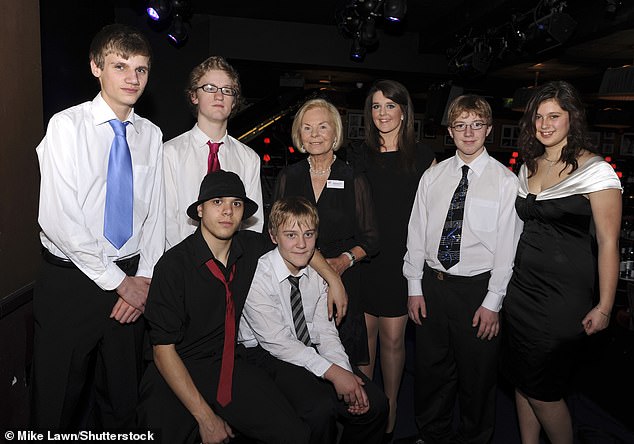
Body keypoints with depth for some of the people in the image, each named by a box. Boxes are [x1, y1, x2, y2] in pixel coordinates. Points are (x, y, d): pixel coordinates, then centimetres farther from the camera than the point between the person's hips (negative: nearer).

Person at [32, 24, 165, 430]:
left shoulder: (151, 135, 5)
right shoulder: (67, 126, -8)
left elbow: (156, 212, 6)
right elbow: (58, 219, -14)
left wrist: (145, 278, -3)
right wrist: (118, 281, -13)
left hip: (132, 282, 4)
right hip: (72, 279, -3)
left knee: (123, 398, 16)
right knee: (58, 400, 10)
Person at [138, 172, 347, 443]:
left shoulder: (250, 246, -3)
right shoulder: (173, 266, -17)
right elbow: (163, 349, -15)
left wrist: (333, 278, 9)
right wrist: (205, 417, -17)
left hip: (229, 364, 4)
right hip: (176, 373, -3)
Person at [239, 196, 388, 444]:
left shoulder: (317, 273, 1)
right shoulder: (258, 276, -17)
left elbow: (326, 331, 2)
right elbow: (276, 341, -20)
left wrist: (346, 373, -15)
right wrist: (332, 371, -24)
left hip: (310, 351, 6)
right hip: (267, 355, -5)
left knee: (375, 404, -10)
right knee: (320, 409, -30)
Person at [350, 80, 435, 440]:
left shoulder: (422, 156, 2)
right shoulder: (360, 155, 6)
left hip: (402, 260, -1)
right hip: (363, 258, 2)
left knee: (393, 337, 7)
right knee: (363, 333, 9)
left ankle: (390, 406, 30)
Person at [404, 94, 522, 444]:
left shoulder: (506, 181, -6)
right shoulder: (432, 177, 4)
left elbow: (508, 245, -8)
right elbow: (417, 232, 4)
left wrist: (493, 301, -10)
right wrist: (415, 287, 2)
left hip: (477, 288, -3)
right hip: (432, 284, 4)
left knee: (477, 375, 13)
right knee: (430, 368, 17)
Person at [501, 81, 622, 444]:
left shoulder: (596, 170, -10)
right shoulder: (529, 167, 9)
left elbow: (608, 243, -11)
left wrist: (604, 308, -12)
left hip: (564, 297, -6)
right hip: (522, 288, 6)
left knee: (542, 390, 4)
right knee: (521, 381, 15)